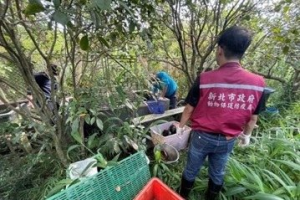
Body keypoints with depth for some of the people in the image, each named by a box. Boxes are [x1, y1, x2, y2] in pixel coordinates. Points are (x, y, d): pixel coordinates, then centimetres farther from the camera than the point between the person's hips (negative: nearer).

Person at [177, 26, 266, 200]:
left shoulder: (205, 79, -22)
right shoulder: (257, 83, -12)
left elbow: (189, 109, -12)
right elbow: (253, 117, 0)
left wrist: (181, 126, 6)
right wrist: (246, 135, 19)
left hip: (202, 136, -2)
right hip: (228, 140, 3)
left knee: (191, 170, 21)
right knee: (218, 173, 25)